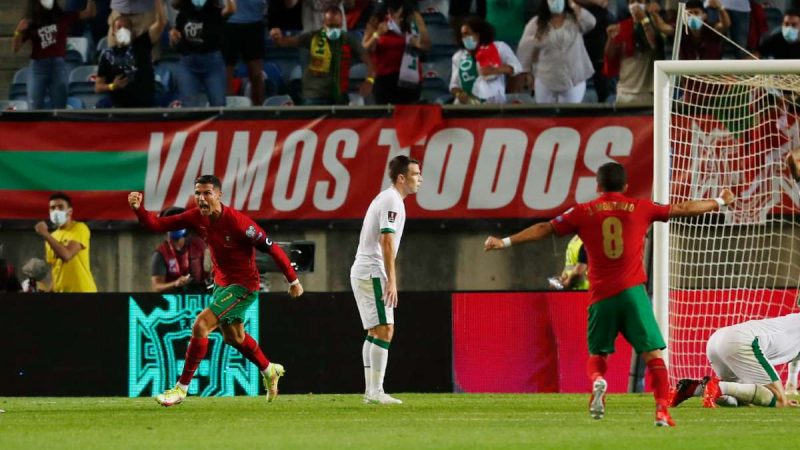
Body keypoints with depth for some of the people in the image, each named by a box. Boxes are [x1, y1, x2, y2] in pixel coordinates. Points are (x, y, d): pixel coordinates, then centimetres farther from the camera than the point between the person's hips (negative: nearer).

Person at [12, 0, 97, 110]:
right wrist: (19, 32, -13)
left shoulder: (63, 18, 7)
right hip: (38, 66, -1)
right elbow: (15, 48, 3)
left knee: (59, 108, 2)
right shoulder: (30, 24, 5)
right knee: (34, 109, -4)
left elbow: (89, 13, 8)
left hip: (58, 65, 1)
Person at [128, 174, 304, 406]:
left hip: (243, 286, -8)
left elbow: (271, 248, -20)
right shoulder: (196, 217, -7)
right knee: (233, 337, 24)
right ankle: (269, 371, 50)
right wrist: (138, 208, -26)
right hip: (221, 283, 8)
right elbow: (157, 224, -7)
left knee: (200, 326, -19)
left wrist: (293, 280, -16)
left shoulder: (237, 222, -26)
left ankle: (182, 388, -10)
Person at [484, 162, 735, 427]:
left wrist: (506, 242, 17)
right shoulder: (640, 208, 7)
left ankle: (597, 381, -16)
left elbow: (544, 229, 9)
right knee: (653, 354, 1)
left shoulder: (583, 213, 6)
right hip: (633, 292, -1)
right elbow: (683, 210, 18)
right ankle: (662, 411, -14)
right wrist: (720, 203, 32)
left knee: (597, 355, 16)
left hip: (601, 296, 1)